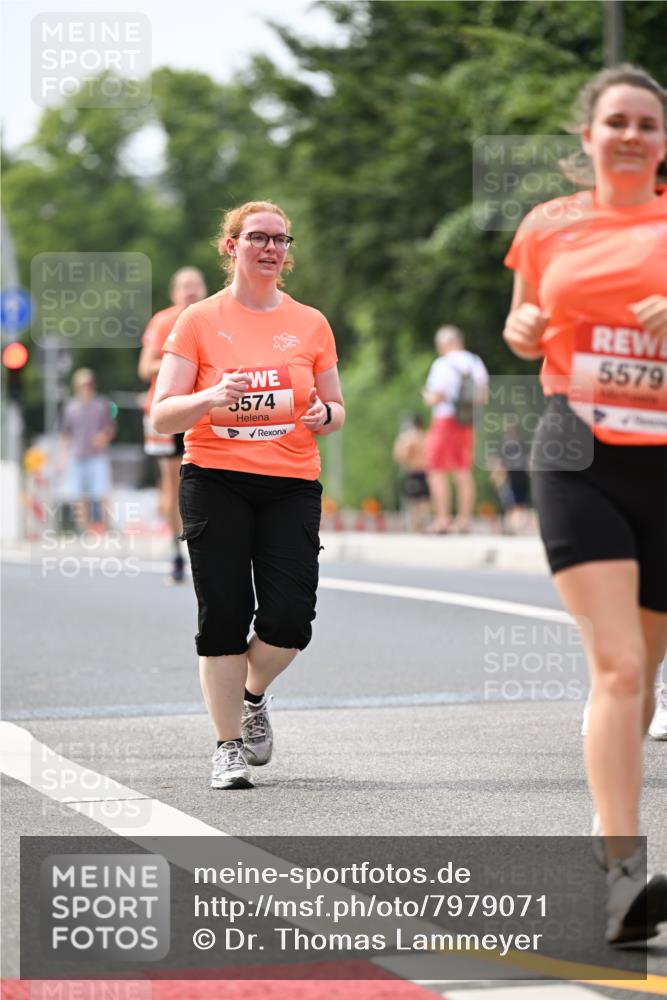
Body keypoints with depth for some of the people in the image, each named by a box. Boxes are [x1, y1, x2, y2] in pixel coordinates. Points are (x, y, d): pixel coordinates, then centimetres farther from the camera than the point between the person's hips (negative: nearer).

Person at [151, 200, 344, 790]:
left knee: (290, 617, -10)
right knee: (223, 616, -5)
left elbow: (335, 410, 18)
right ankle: (229, 746, 9)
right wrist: (210, 398, -22)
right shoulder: (199, 321, 2)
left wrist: (325, 414, -6)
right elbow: (162, 415, -3)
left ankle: (254, 695, 22)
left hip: (291, 485, 2)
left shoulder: (310, 324, 10)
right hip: (215, 482, -2)